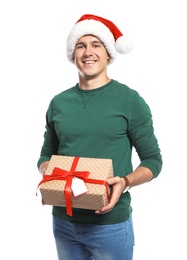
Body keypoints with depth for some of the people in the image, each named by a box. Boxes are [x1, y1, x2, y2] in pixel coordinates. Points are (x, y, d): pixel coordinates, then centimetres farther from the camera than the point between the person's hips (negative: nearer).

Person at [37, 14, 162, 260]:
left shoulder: (130, 100, -6)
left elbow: (153, 159, -3)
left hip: (110, 223, -3)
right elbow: (46, 155, 12)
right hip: (63, 221, 4)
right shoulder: (58, 102, 4)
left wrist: (126, 181, -21)